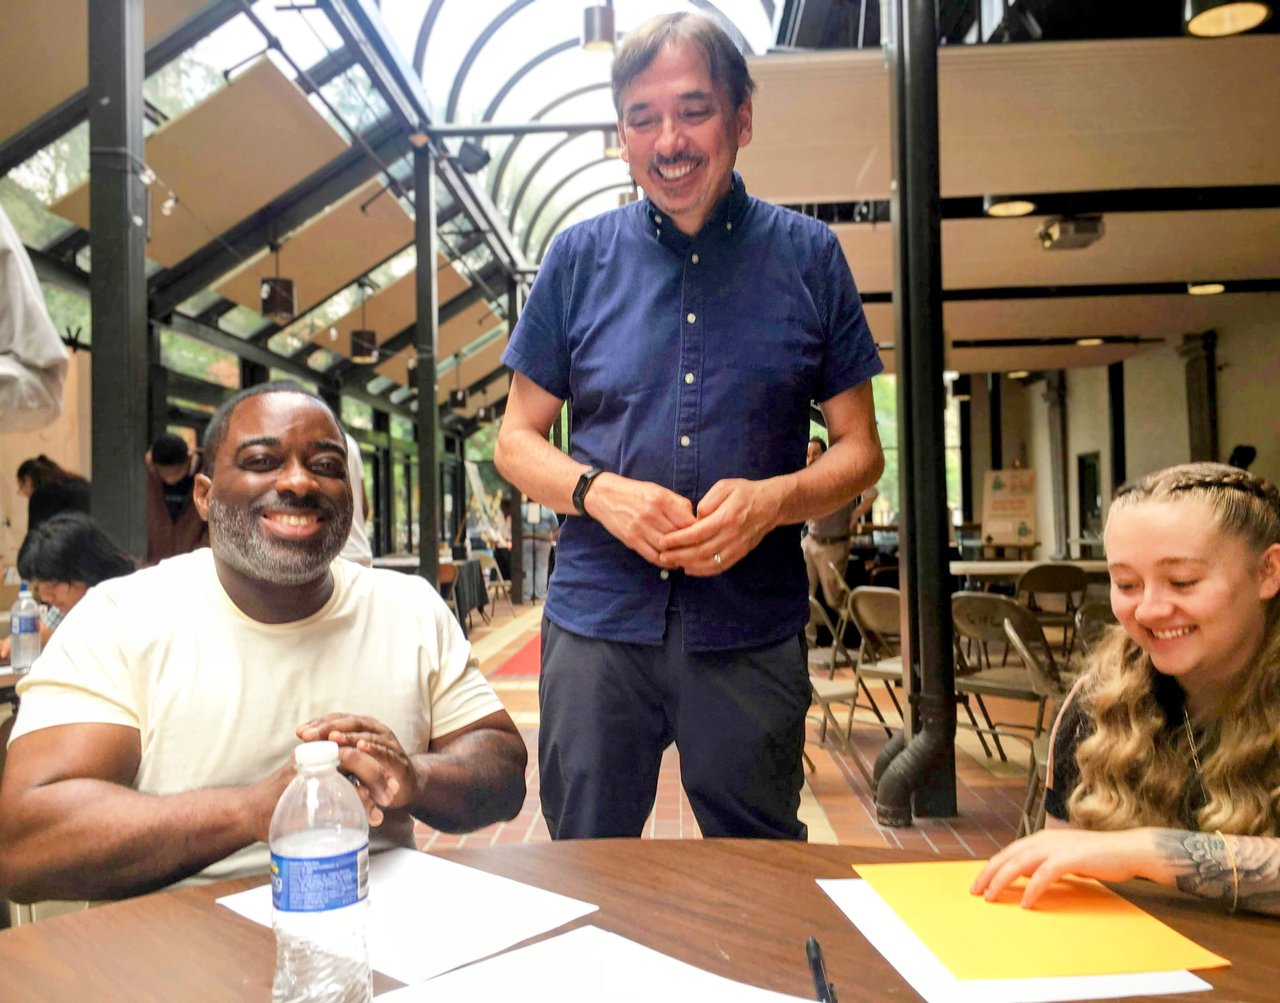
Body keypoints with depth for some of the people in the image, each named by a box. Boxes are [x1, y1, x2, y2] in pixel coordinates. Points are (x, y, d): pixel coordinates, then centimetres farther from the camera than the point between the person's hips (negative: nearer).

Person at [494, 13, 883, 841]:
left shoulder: (809, 257, 3)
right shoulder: (579, 258, 5)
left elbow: (860, 450, 5)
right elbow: (518, 441, 8)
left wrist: (771, 500, -16)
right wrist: (600, 491, -13)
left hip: (751, 629, 0)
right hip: (598, 616, 1)